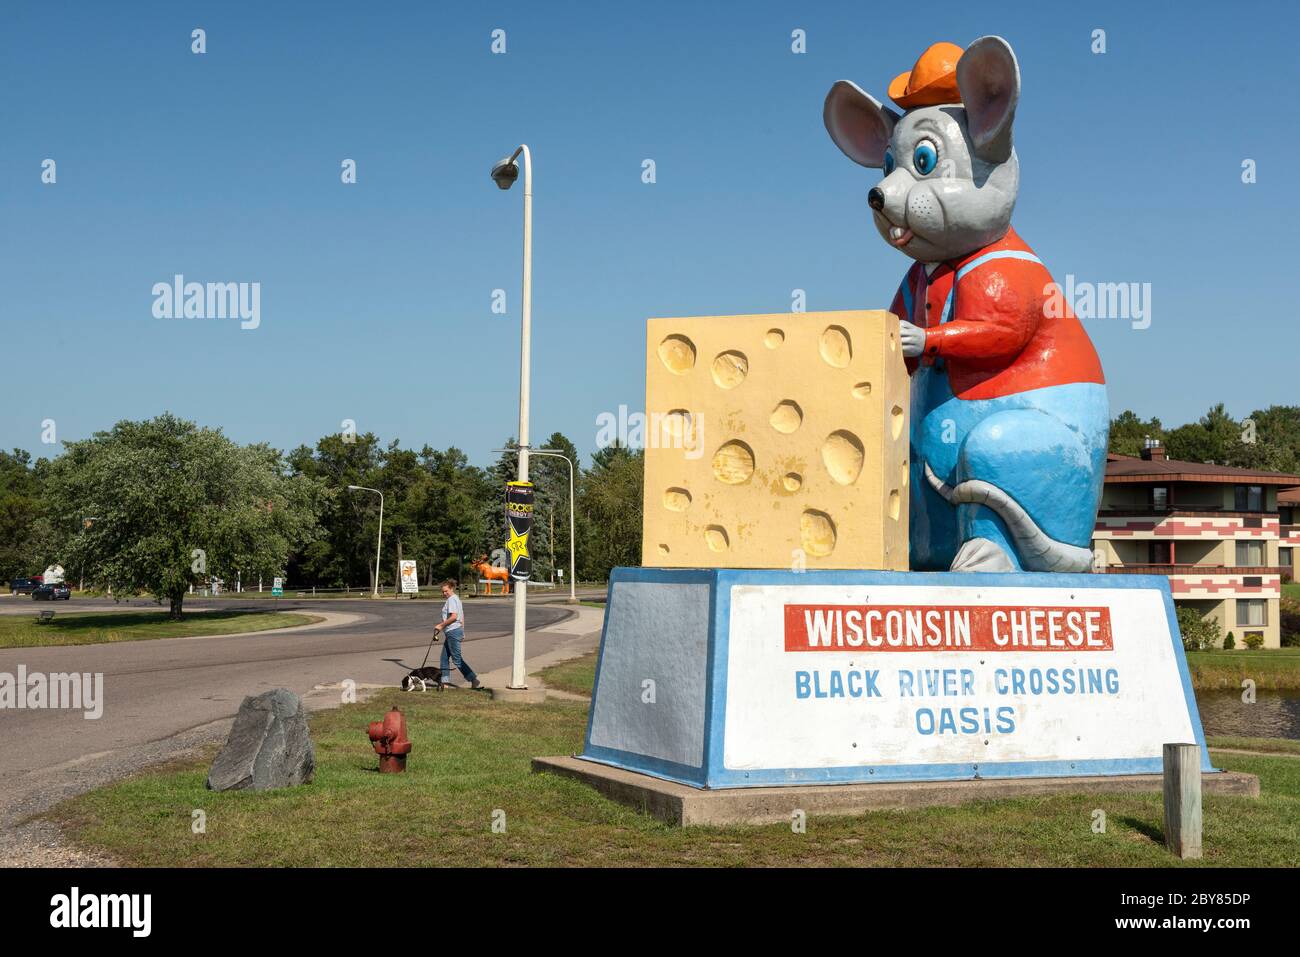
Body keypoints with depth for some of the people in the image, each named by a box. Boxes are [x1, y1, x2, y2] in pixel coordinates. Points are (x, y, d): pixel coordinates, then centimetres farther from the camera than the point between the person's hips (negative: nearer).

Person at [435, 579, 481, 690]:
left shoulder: (451, 599, -13)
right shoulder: (457, 599, 18)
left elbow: (453, 616, -23)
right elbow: (462, 617, 21)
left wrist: (441, 625, -16)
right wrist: (462, 632, 24)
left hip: (453, 631, -11)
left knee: (457, 659, -7)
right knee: (444, 657, 12)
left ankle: (475, 680, -9)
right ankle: (445, 682, 14)